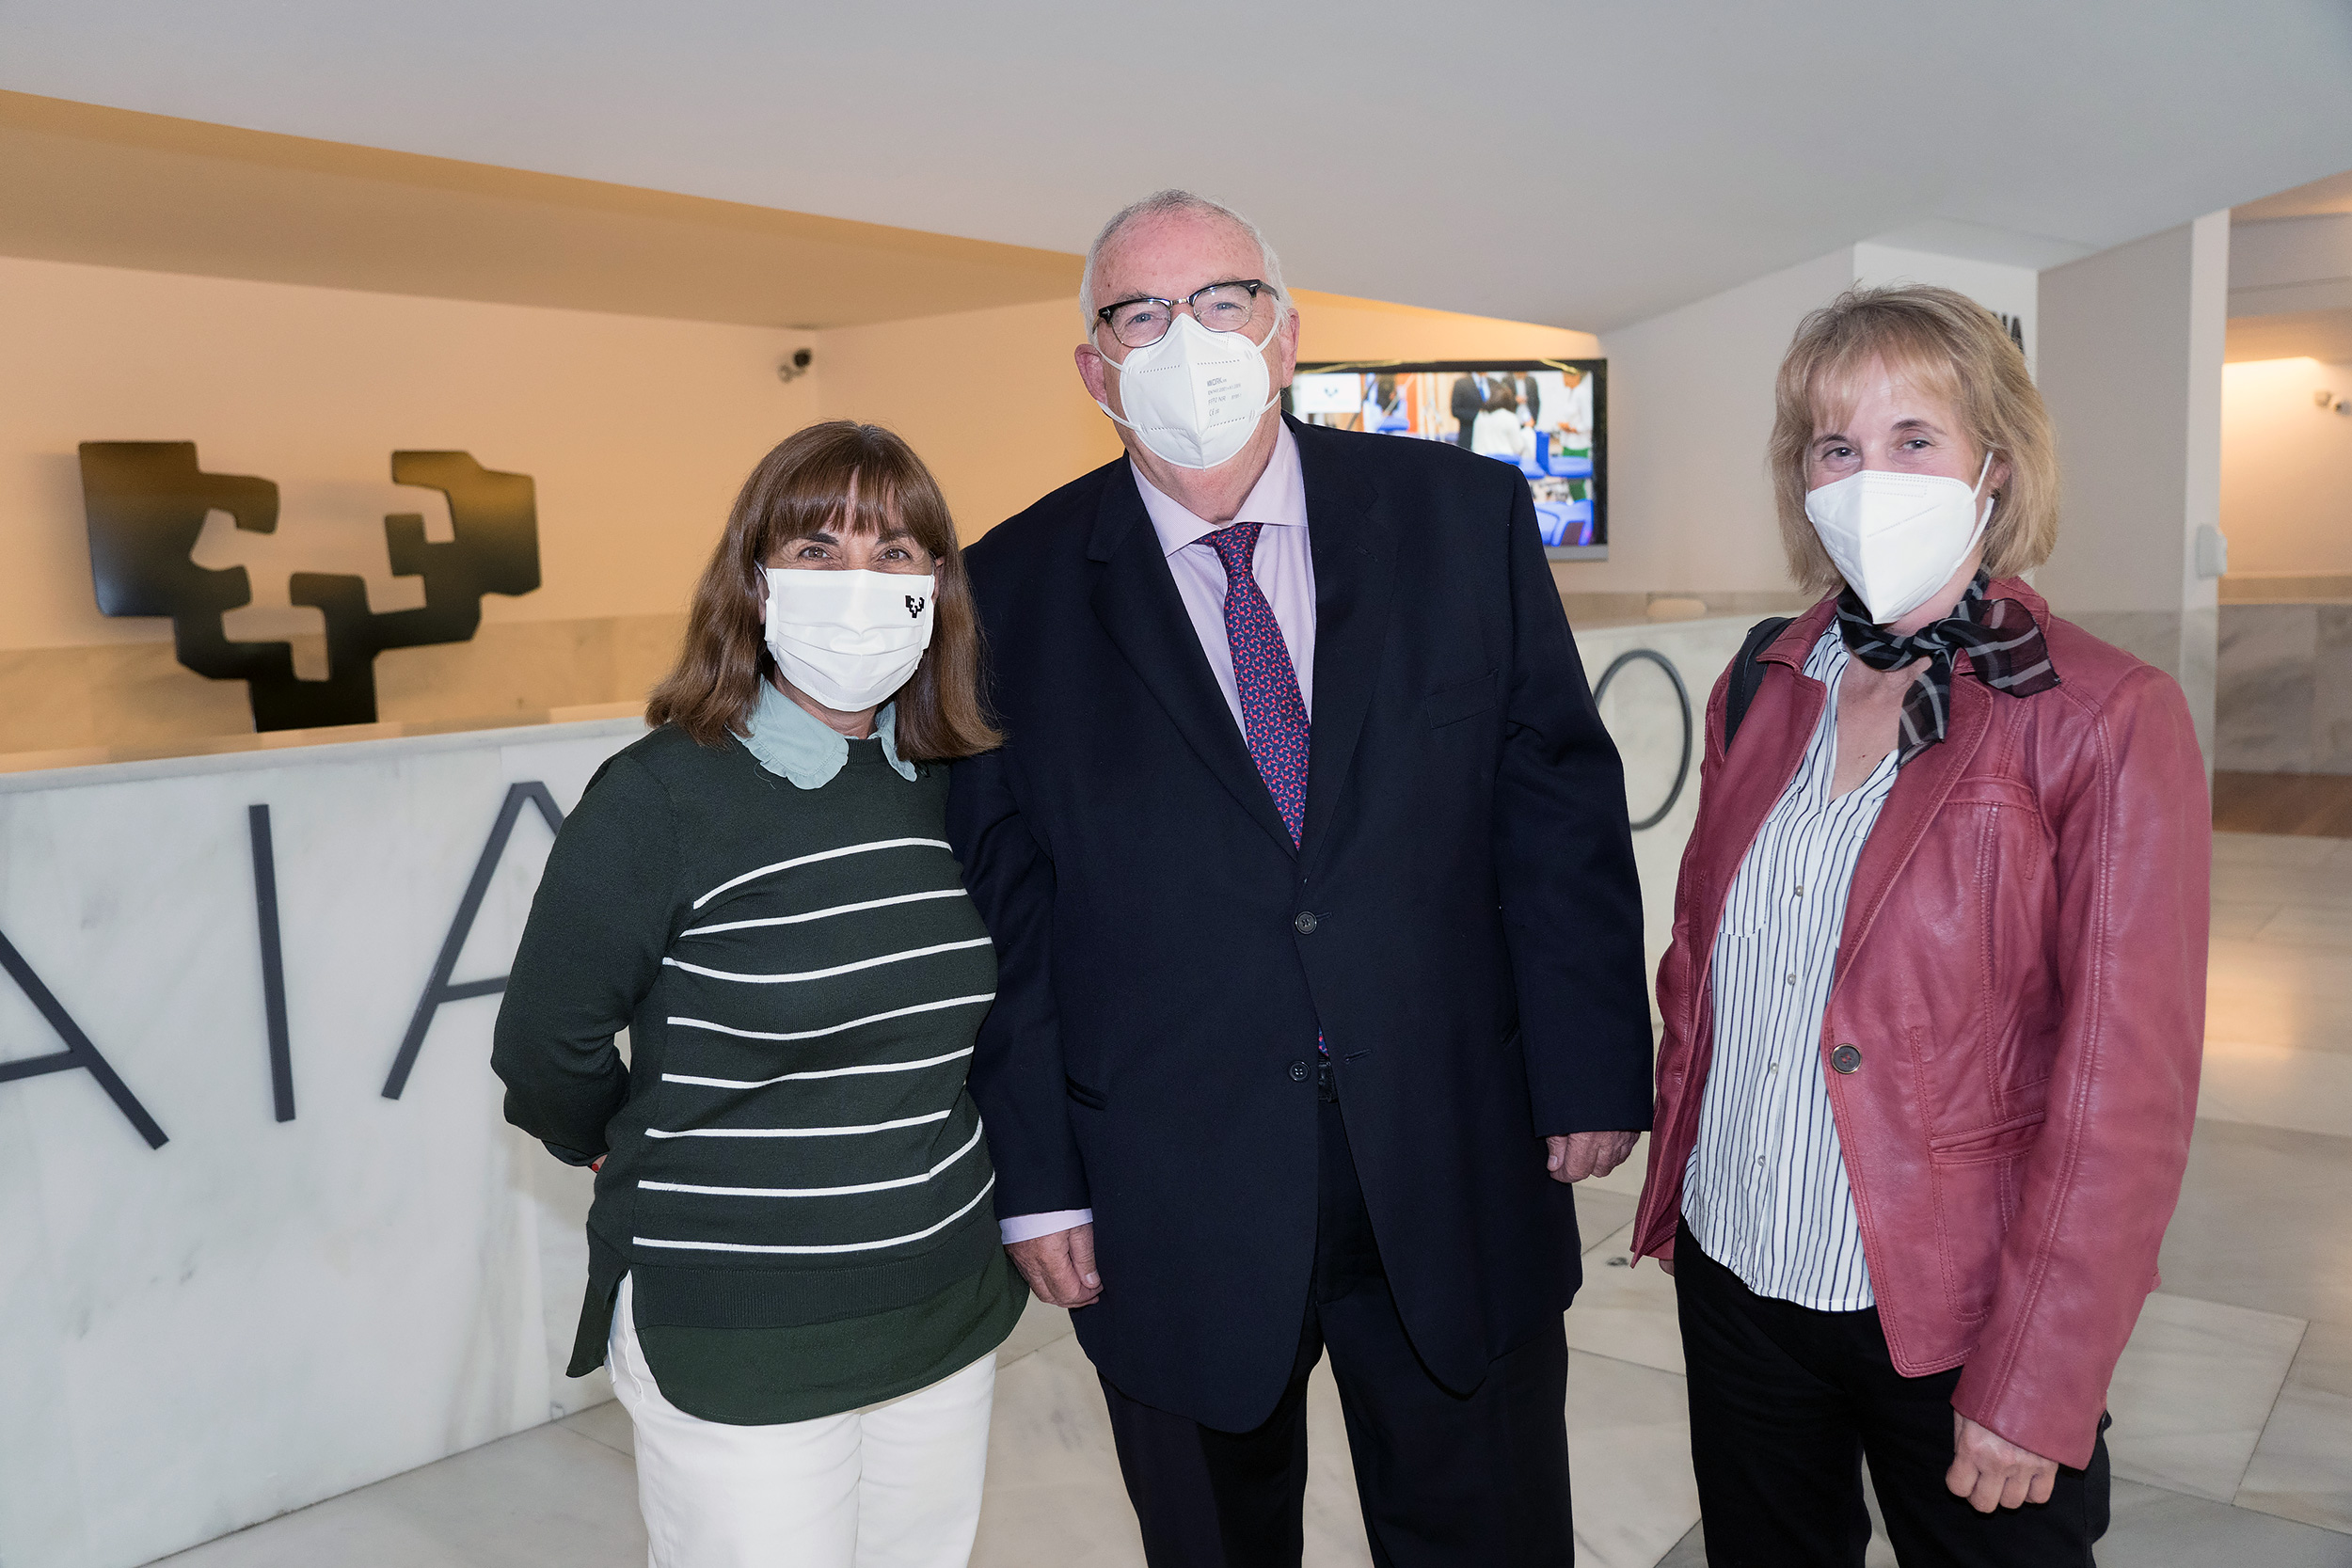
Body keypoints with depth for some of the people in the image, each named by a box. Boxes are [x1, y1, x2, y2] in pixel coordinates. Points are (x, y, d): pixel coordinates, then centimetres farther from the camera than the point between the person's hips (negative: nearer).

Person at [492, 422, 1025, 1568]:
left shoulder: (959, 790, 0)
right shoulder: (661, 798, -16)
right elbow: (545, 1052, -7)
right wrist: (645, 1158, 8)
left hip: (950, 1312, 5)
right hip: (734, 1346, -5)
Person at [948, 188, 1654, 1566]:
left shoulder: (1464, 515, 0)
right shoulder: (1015, 590, -3)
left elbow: (1560, 801, 0)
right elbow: (1003, 898, -2)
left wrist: (1594, 1069, -3)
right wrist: (1036, 1177, -3)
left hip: (1462, 1177, 1)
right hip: (1171, 1210, 0)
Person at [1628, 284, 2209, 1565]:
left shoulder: (2106, 723, -12)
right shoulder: (1761, 689, 2)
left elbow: (2124, 1095, -14)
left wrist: (2037, 1385, -14)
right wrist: (1676, 1154, 8)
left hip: (1947, 1311, -4)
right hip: (1733, 1273, 4)